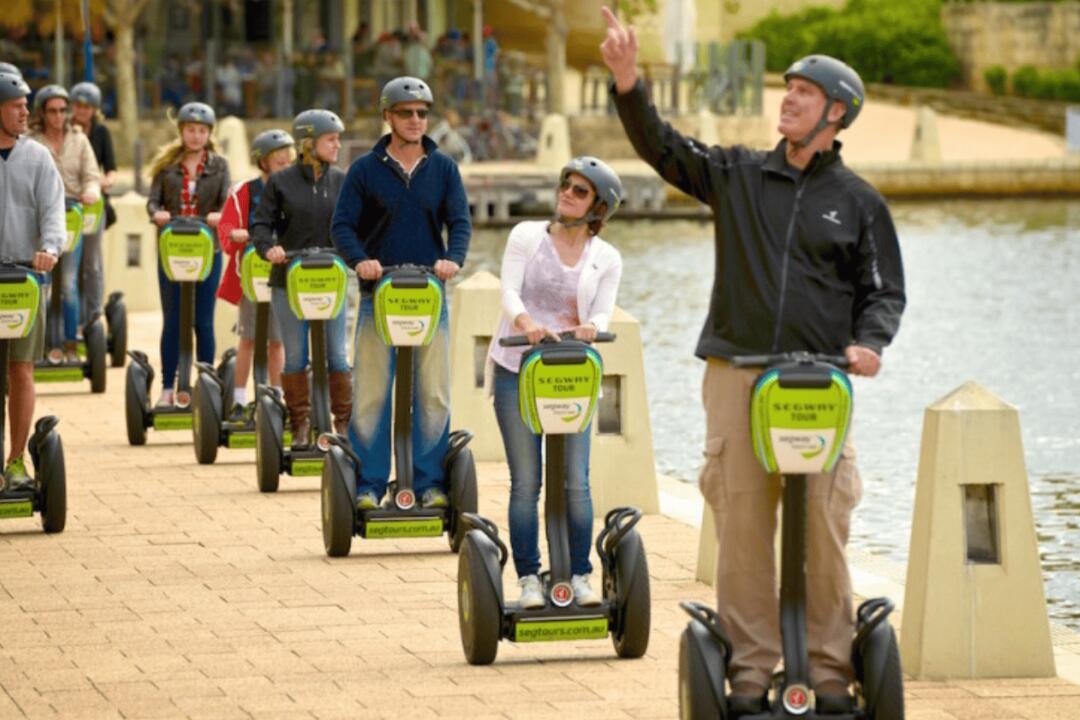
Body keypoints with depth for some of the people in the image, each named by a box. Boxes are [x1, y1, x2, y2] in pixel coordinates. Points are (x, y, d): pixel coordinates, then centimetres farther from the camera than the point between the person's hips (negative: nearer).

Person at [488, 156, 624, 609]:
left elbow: (602, 313, -4)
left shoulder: (607, 259, 5)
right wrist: (525, 322, -31)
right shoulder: (526, 236, 1)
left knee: (576, 481, -4)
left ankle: (580, 576, 7)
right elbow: (509, 291, -10)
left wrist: (590, 329, -29)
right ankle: (528, 579, 5)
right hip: (515, 371, -1)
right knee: (525, 482, -1)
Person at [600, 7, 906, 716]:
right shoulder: (737, 174, 12)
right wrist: (629, 85, -11)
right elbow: (662, 147, 4)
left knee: (822, 524, -5)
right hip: (736, 373, 1)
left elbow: (885, 289, 13)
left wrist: (869, 342, -7)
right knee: (741, 519, -2)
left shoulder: (859, 201, 10)